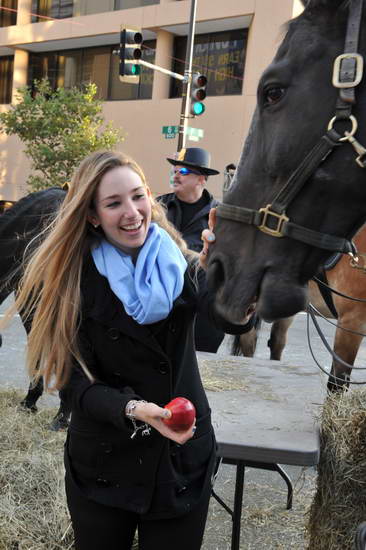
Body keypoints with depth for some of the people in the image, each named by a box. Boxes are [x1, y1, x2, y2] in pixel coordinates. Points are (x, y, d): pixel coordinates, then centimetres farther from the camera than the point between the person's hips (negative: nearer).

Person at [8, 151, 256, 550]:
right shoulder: (74, 281, -11)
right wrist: (132, 409, -30)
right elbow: (77, 380, -12)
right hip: (103, 466, 0)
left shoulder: (182, 266, -8)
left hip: (183, 458, 1)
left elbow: (236, 322, -26)